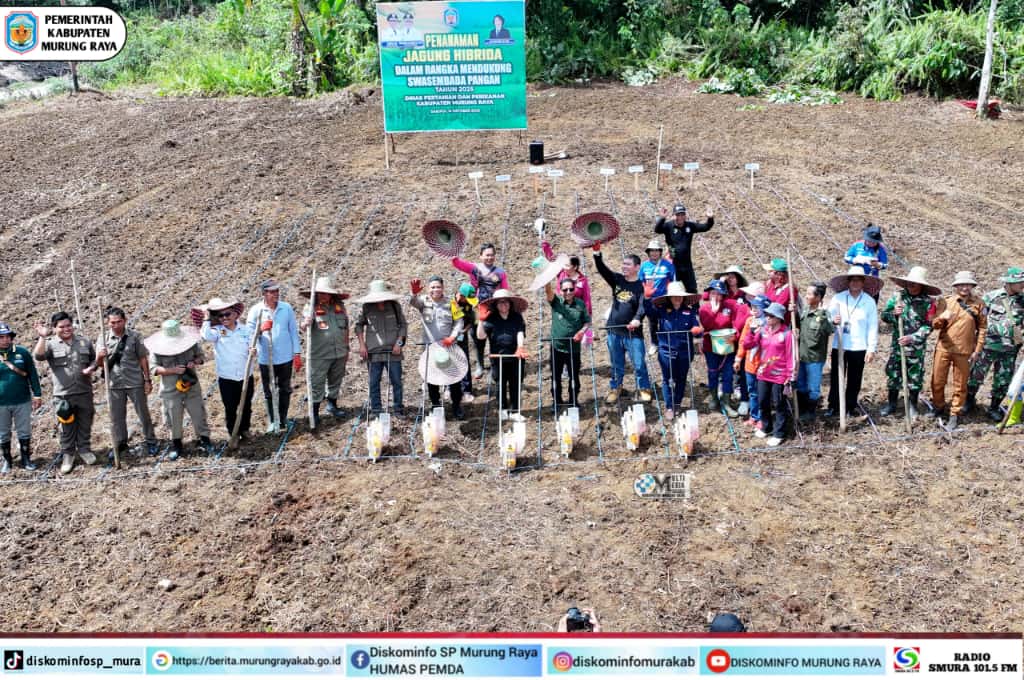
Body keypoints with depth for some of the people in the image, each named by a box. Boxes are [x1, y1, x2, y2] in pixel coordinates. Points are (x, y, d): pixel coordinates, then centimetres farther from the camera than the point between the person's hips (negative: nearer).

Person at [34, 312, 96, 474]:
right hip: (63, 395, -2)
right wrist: (43, 338, -32)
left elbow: (95, 359, 15)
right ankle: (67, 455, 18)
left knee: (85, 425, 12)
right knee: (67, 429, 6)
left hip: (84, 393, 2)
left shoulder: (84, 341, 6)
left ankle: (84, 450, 28)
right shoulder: (51, 344, -3)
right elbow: (38, 356, -22)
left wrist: (91, 368, -6)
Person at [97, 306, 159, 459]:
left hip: (135, 383, -2)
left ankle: (151, 442, 19)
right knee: (116, 417, 10)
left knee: (143, 414, 7)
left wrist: (148, 380, -1)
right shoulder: (105, 339, 1)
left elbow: (143, 359, 0)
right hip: (115, 384, 2)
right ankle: (121, 446, 23)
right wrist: (99, 357, -19)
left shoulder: (134, 336, -4)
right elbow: (101, 365, 4)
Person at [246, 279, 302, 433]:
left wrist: (297, 354, 1)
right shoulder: (256, 310, -6)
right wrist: (261, 329, -25)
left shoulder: (287, 308, -2)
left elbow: (293, 331, 3)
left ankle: (283, 418, 29)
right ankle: (272, 420, 22)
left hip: (285, 357, 1)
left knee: (285, 389, 13)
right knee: (269, 391, 8)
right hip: (266, 359, -1)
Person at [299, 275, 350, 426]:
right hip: (319, 355, -4)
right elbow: (303, 327, -17)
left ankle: (332, 405, 34)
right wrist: (305, 325, -41)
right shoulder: (310, 307, -7)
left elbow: (345, 329, 14)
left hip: (339, 354, 4)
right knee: (317, 384, -1)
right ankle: (315, 413, 6)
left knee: (335, 382, 17)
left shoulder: (340, 306, 5)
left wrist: (346, 349, 16)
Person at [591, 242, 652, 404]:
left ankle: (645, 390, 14)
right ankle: (615, 389, 27)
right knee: (616, 365, 15)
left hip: (633, 332, -4)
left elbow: (643, 305, -20)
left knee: (639, 364, 0)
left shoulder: (641, 286, -7)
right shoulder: (617, 280, 7)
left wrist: (637, 319, -38)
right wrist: (597, 253, -17)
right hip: (614, 331, 4)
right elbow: (602, 269, -3)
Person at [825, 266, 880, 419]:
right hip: (839, 346, 0)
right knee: (836, 377, 5)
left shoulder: (869, 301, -2)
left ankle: (851, 406, 24)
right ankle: (833, 406, 17)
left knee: (854, 379, 10)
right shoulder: (838, 298, -1)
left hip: (859, 348, 0)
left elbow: (873, 327, 0)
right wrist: (833, 321, -25)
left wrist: (872, 348, -4)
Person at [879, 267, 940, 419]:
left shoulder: (928, 302, -10)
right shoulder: (897, 296, -2)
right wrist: (894, 314, -19)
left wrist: (911, 338, -21)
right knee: (893, 374, 9)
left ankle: (912, 405, 26)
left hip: (917, 347, -2)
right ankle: (892, 403, 25)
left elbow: (928, 326, -12)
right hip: (897, 344, 2)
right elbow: (884, 315, 2)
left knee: (915, 376, 10)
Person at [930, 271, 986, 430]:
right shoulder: (946, 302, 1)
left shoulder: (978, 304, 1)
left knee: (960, 385, 5)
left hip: (964, 351, -1)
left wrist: (977, 350, 0)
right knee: (937, 381, 9)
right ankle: (938, 407, 30)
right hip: (943, 348, 1)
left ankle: (954, 414, 18)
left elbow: (982, 328, 5)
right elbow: (935, 325, 0)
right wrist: (942, 317, -23)